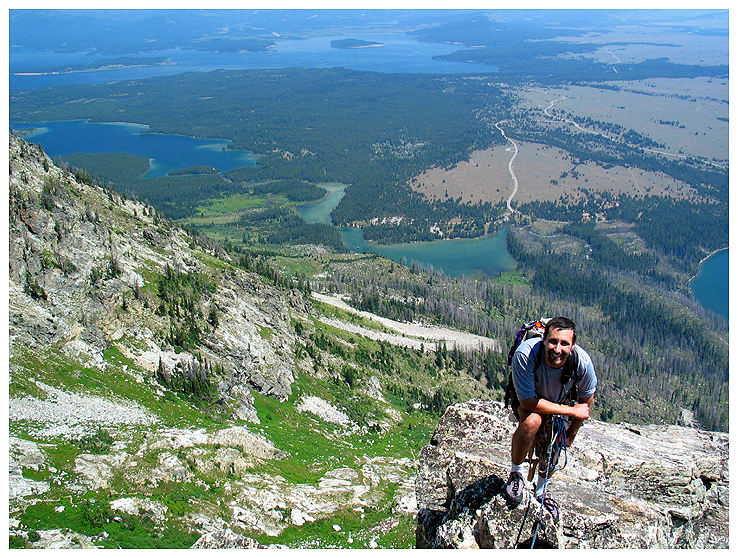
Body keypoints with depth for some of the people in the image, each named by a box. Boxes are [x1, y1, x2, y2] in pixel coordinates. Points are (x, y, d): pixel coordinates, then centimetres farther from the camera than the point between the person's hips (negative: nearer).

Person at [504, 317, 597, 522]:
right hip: (528, 399, -3)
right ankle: (516, 472, -6)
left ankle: (541, 491, 33)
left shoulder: (582, 361, -31)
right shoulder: (526, 354, -41)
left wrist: (572, 432, -1)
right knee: (532, 421, -33)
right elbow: (528, 402, -34)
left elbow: (587, 398, -10)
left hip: (559, 400, 4)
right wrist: (572, 411, -30)